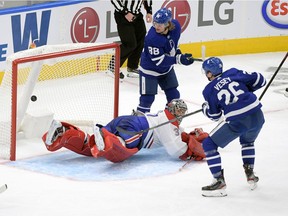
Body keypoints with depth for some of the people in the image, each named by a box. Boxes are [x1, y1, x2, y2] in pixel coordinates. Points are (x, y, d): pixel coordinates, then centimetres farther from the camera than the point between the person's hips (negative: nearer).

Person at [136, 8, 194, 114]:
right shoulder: (152, 38, -38)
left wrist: (177, 51, 0)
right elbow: (159, 61, -32)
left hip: (167, 68, 6)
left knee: (173, 95, 15)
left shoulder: (175, 26, -19)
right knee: (148, 98, -7)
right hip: (150, 69, -6)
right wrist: (179, 59, -34)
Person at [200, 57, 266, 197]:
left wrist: (204, 108, 36)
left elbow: (214, 115, 15)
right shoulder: (234, 73, 13)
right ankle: (250, 175, 34)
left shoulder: (209, 90, 7)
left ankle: (219, 182, 3)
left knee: (209, 144, 9)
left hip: (237, 121, -5)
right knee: (247, 141, 37)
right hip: (257, 116, 5)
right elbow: (259, 80, 15)